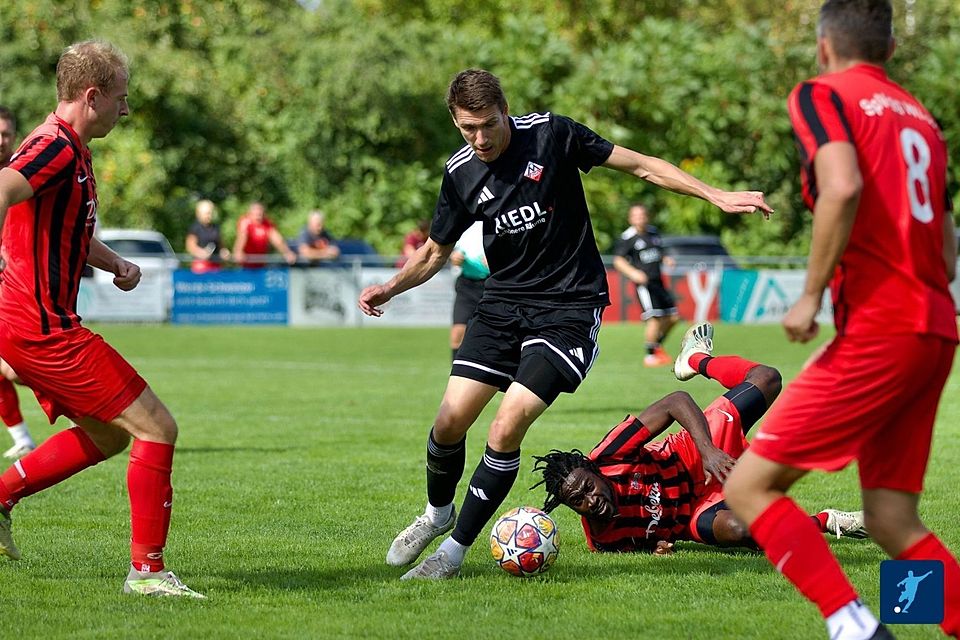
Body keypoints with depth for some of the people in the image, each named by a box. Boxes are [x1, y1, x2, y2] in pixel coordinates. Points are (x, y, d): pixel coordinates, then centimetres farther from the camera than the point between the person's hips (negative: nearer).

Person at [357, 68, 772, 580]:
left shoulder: (550, 134, -11)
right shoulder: (460, 173, 0)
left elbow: (639, 165, -4)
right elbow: (436, 251, 14)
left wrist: (717, 196, -7)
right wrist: (390, 287, -4)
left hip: (568, 307, -4)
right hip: (503, 302, 4)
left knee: (507, 429, -17)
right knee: (451, 419, -6)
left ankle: (455, 549, -3)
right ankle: (437, 513, 26)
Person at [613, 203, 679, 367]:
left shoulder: (653, 233, 13)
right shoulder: (628, 238, -7)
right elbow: (618, 260, -10)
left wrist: (665, 260, 6)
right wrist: (633, 273, -25)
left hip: (658, 281, 7)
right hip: (644, 283, -7)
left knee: (672, 317, 8)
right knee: (655, 317, -15)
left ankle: (658, 346, 29)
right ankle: (650, 356, -3)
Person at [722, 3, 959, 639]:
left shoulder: (822, 94, 0)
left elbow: (843, 186, -20)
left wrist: (812, 294, -13)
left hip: (879, 329, -8)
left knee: (749, 486, -4)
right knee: (892, 519, 11)